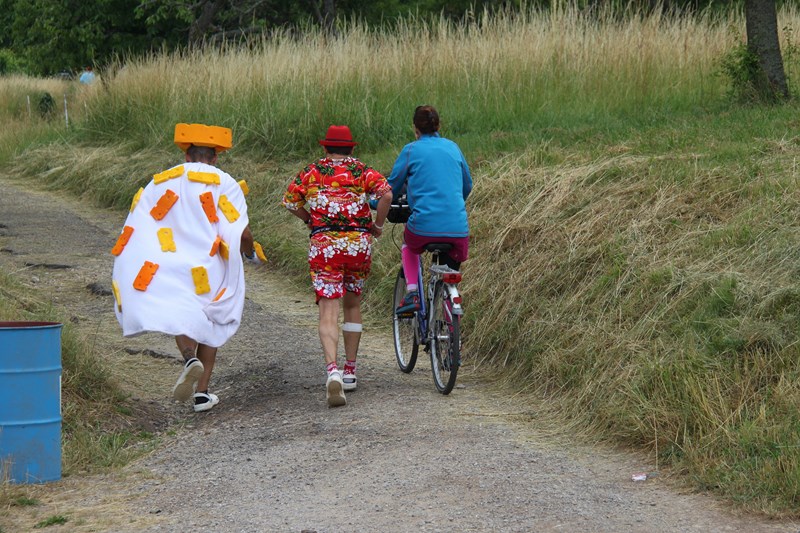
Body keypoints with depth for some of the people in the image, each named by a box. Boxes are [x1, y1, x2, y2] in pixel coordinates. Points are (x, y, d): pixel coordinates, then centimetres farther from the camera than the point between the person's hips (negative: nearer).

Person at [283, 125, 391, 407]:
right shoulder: (362, 171, 7)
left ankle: (333, 371, -29)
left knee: (328, 310, -7)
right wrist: (377, 225, 4)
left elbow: (290, 201, 7)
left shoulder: (311, 172, 9)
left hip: (323, 244, -1)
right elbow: (386, 194, -9)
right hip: (359, 243, 1)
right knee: (352, 304, 20)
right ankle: (350, 371, 22)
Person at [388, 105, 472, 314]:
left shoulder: (411, 150, 3)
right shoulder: (452, 147, 14)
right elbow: (467, 185, 25)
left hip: (424, 227, -2)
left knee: (408, 244, 32)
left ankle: (412, 293, 13)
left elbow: (392, 187, 7)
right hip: (458, 230, 2)